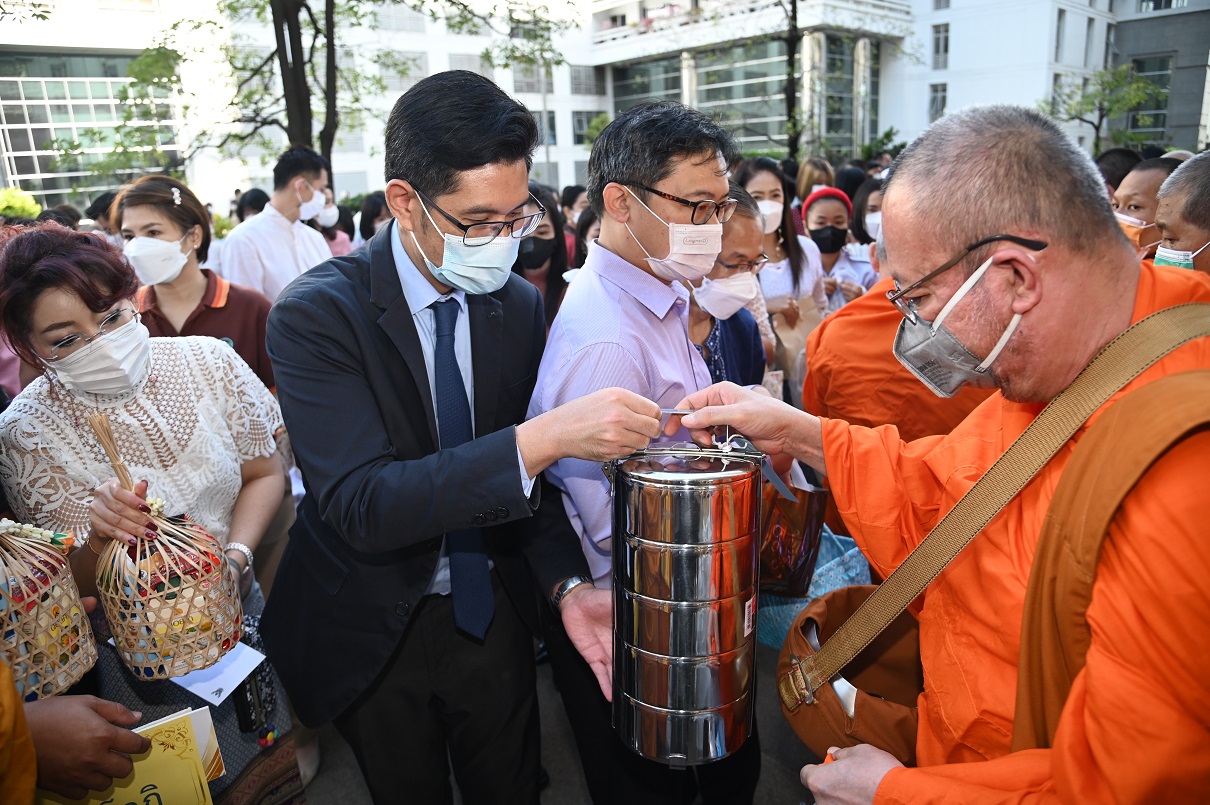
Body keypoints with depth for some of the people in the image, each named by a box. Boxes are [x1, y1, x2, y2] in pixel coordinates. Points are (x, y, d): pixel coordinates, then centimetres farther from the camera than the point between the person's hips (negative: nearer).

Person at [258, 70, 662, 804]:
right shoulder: (317, 315, -21)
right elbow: (361, 504, -32)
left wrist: (567, 582, -16)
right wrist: (543, 438, -41)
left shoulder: (521, 305, -7)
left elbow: (519, 474, 0)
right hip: (372, 630, -3)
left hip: (491, 612, 4)